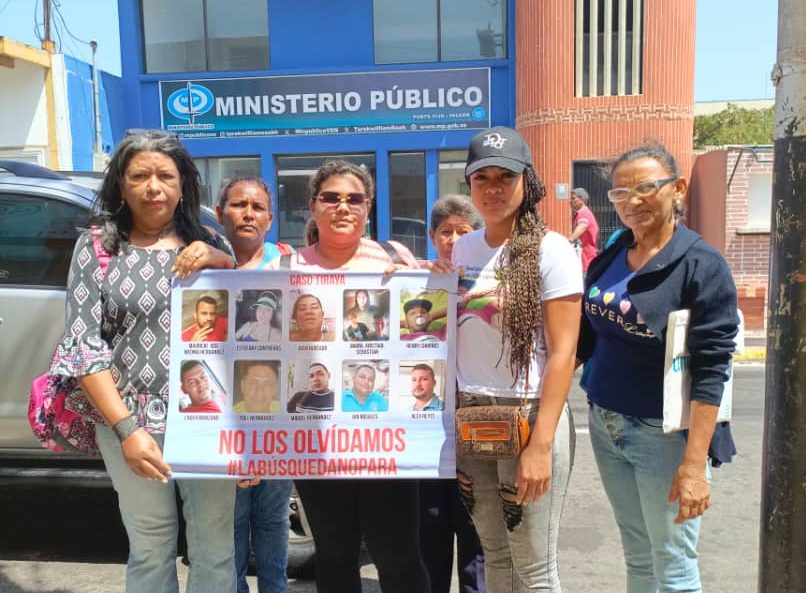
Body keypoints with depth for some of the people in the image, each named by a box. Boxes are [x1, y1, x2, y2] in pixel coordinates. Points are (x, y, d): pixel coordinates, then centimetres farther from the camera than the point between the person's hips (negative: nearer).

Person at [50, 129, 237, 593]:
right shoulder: (96, 246, 3)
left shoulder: (210, 245, 7)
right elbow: (82, 344, -3)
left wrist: (219, 263, -10)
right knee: (150, 550, 11)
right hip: (133, 421, -1)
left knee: (216, 550, 8)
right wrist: (126, 428, -12)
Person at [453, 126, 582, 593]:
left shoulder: (551, 250, -9)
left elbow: (562, 353, -13)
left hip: (530, 417, -5)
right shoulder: (462, 249, 8)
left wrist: (540, 444, -18)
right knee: (495, 554, 16)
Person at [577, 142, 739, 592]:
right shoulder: (610, 257, 4)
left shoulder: (703, 265, -13)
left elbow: (710, 372, -17)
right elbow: (585, 337, 11)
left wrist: (695, 463, -20)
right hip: (604, 425, 5)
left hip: (662, 433, -5)